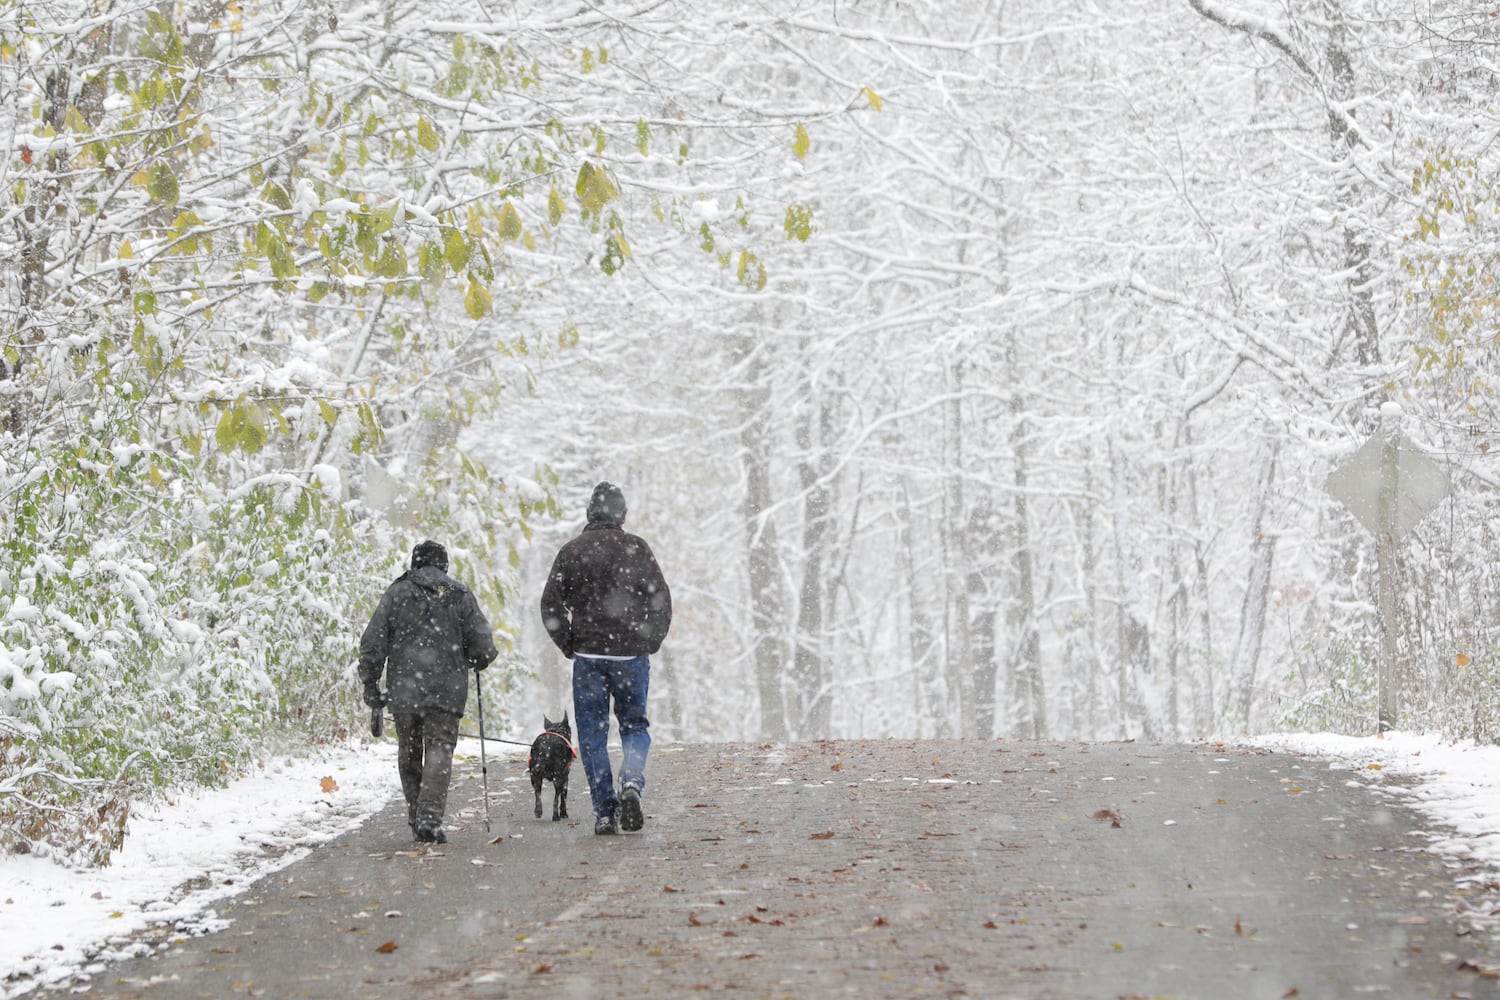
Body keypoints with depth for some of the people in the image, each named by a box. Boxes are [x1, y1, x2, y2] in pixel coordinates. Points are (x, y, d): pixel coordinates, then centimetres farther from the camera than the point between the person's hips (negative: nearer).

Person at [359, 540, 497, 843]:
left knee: (409, 755, 14)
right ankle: (429, 818, -18)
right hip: (446, 692, -1)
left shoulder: (396, 594, 6)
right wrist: (473, 663, 24)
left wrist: (370, 683, 5)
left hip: (403, 691, 1)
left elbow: (372, 642, 1)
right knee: (440, 752, -3)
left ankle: (416, 817, 17)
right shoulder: (461, 597, 5)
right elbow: (483, 647, 2)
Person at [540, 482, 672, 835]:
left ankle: (604, 811, 2)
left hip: (588, 656, 0)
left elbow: (551, 604, -1)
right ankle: (631, 782, -15)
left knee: (592, 732, 7)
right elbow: (661, 599, -4)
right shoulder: (636, 548, -1)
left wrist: (569, 645, 8)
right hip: (631, 654, 0)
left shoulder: (572, 551, 1)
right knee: (634, 725, 13)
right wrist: (650, 643, 8)